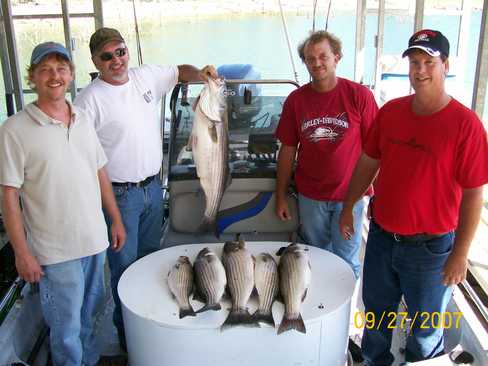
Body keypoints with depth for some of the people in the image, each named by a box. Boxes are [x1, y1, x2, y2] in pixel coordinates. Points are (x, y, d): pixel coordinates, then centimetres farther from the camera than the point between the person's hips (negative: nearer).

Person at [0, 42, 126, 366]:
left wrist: (116, 220, 11)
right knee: (67, 328, 9)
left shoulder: (84, 120, 4)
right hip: (55, 251, -5)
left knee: (89, 314, 23)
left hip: (95, 240, 5)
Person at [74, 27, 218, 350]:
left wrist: (199, 73, -2)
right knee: (125, 265, 5)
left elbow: (180, 71, 19)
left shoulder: (147, 76, 1)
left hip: (153, 186, 6)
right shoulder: (90, 99, -15)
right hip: (119, 194, -6)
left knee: (152, 257, 20)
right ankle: (126, 330, 26)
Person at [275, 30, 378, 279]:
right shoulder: (296, 100, -1)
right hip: (310, 197, 2)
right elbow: (287, 150, 4)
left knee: (346, 262, 12)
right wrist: (281, 196, 4)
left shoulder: (360, 95, -9)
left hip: (349, 195, -2)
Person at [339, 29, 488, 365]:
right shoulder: (390, 111, -2)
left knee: (425, 328, 16)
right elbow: (368, 163, 9)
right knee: (376, 314, 24)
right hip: (381, 237, 5)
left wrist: (460, 254, -14)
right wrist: (348, 208, 12)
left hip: (431, 248, -5)